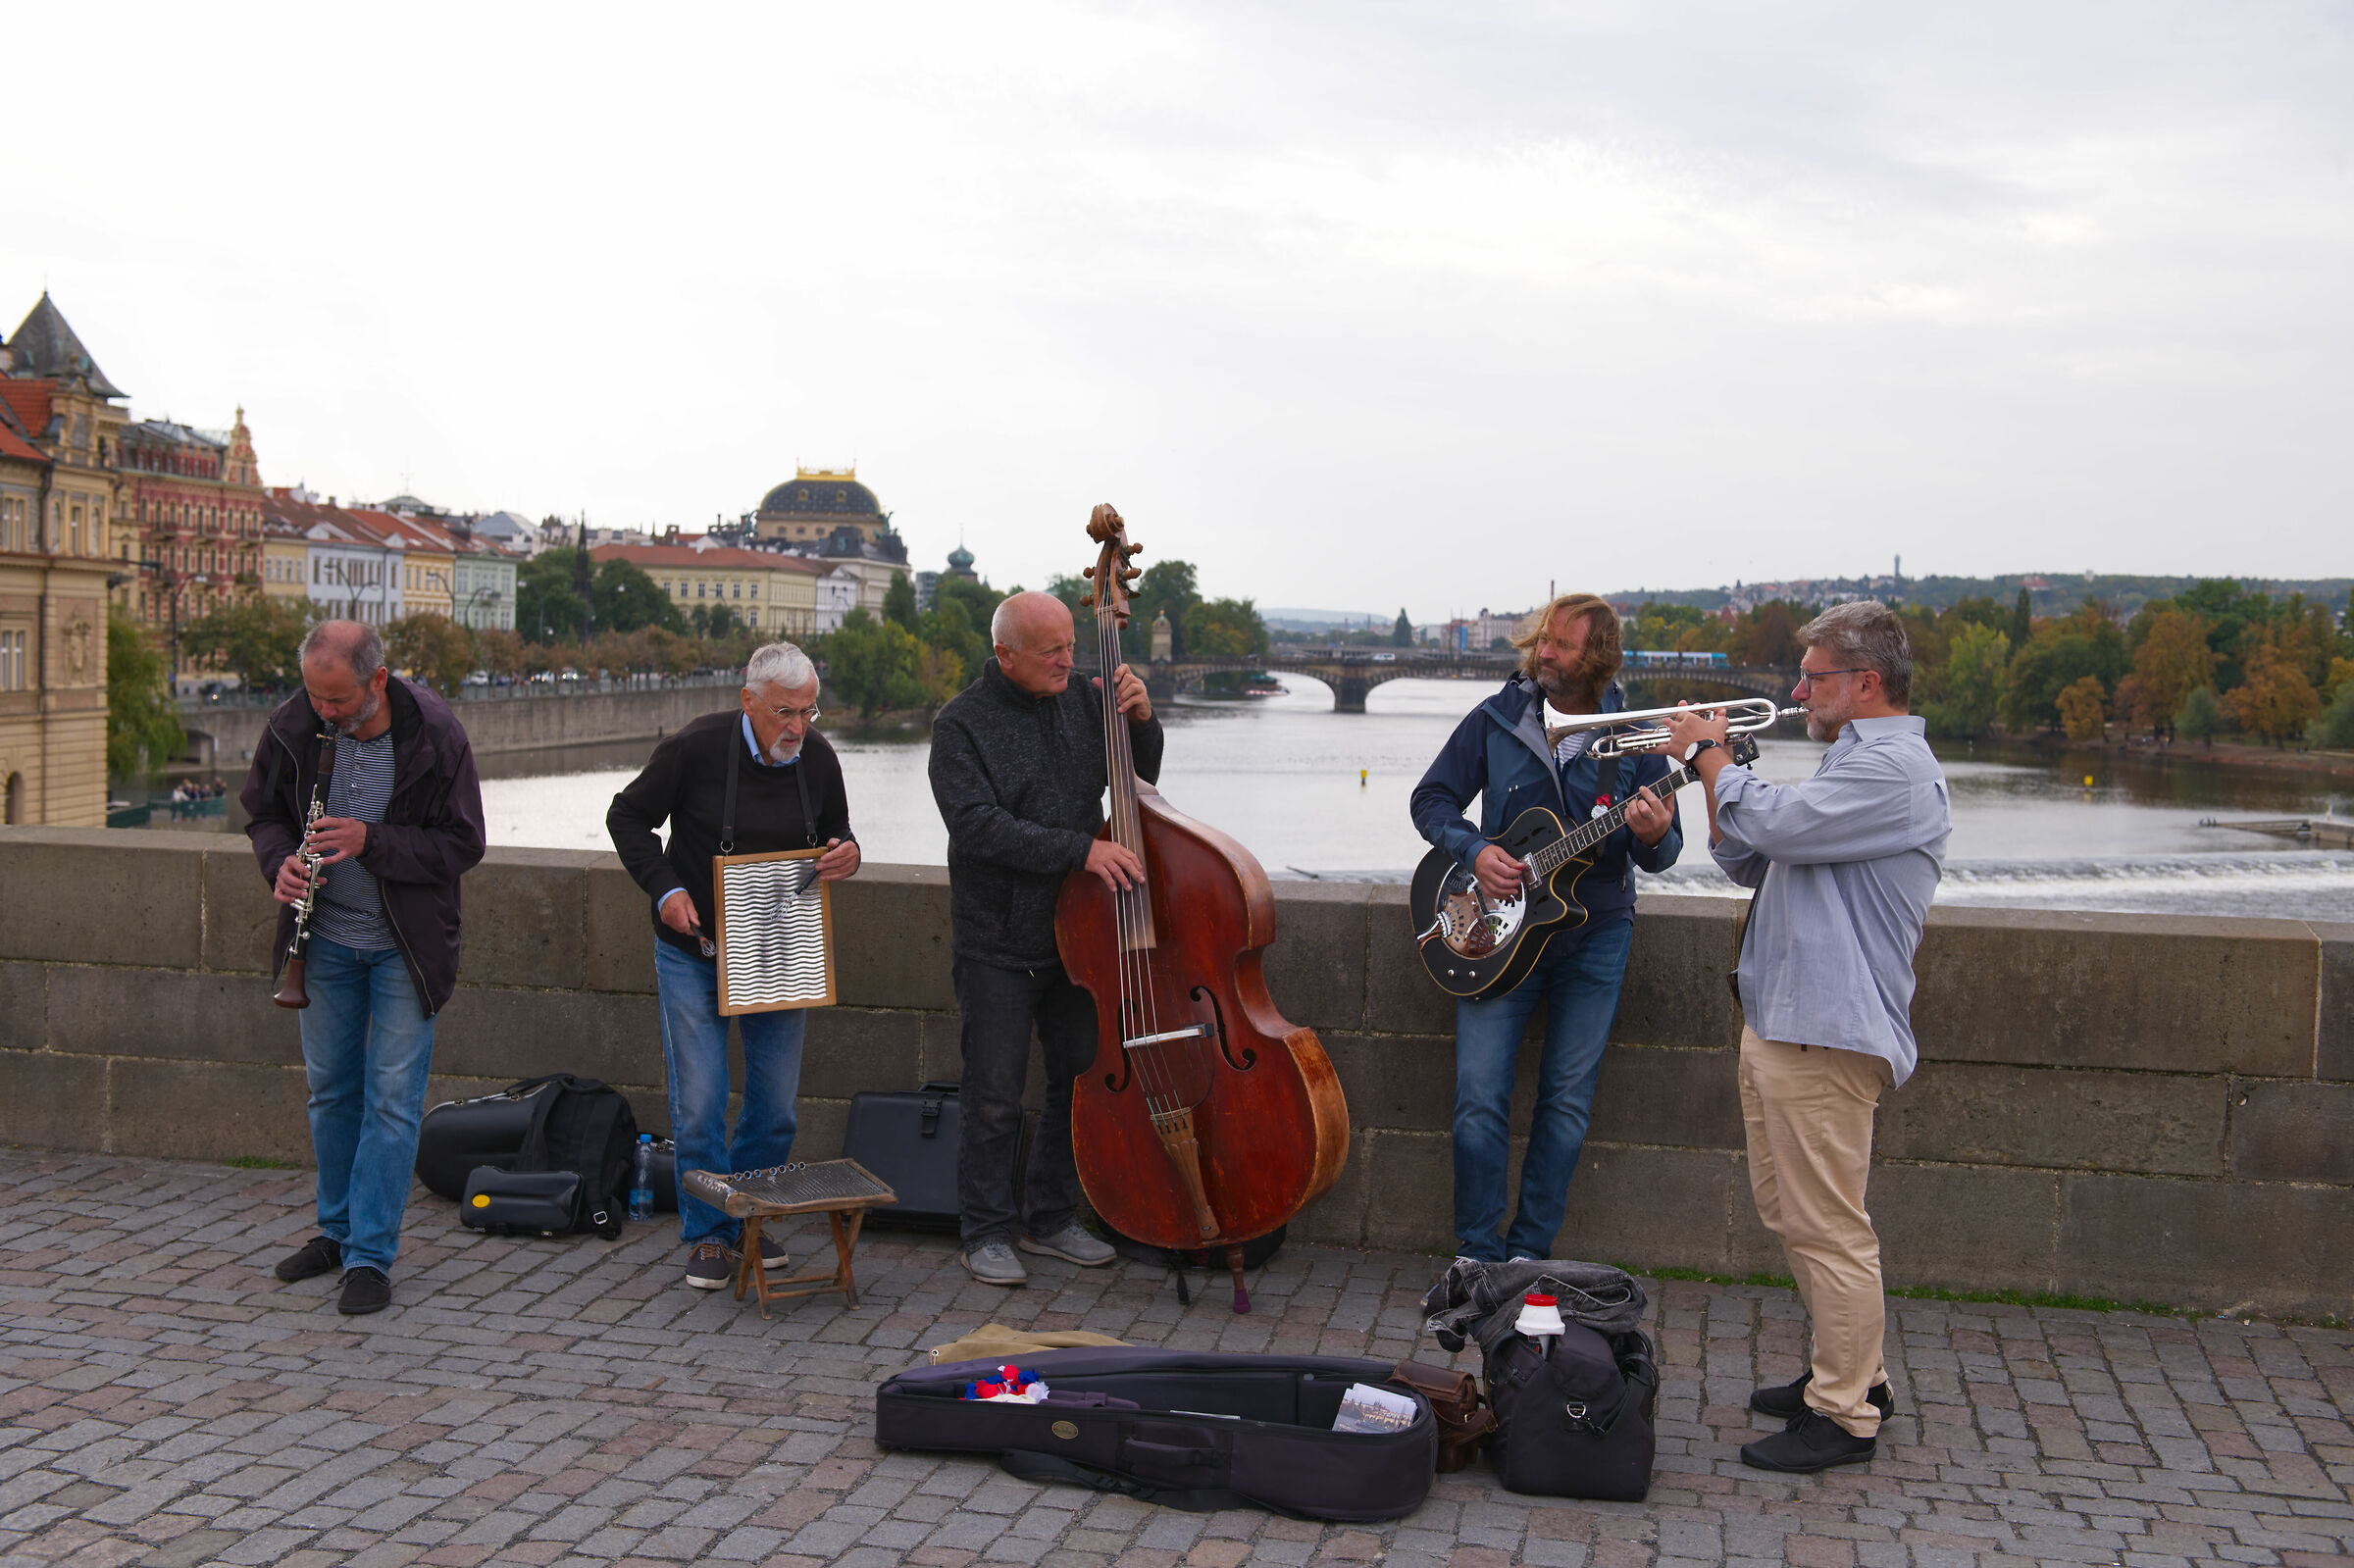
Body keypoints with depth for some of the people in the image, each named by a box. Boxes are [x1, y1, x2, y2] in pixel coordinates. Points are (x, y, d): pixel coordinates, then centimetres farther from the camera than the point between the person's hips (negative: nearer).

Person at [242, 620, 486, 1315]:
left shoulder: (434, 735, -19)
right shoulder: (294, 725, -9)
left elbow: (463, 844, -14)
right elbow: (263, 810, 7)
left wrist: (371, 841, -26)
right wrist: (280, 861, -15)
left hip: (405, 945, -4)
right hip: (326, 938, 4)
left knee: (392, 1097, -3)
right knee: (330, 1088, 15)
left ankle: (370, 1256, 5)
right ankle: (336, 1229, 32)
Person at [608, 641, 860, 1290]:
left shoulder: (817, 758, -4)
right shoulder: (695, 748, -15)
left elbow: (835, 833, 12)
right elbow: (627, 817, -3)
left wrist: (846, 854, -12)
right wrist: (664, 889, -15)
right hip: (694, 949, -3)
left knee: (777, 1101, 7)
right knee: (699, 1101, -2)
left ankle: (754, 1217, 27)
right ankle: (709, 1231, 14)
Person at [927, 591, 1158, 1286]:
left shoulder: (1084, 699, 4)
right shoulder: (962, 724, -10)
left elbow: (1138, 783, 12)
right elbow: (981, 827, -21)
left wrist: (1141, 721, -8)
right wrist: (1081, 848, -27)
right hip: (998, 947, -5)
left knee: (1081, 1082, 12)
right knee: (995, 1097, 1)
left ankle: (1052, 1220, 27)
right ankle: (987, 1233, 16)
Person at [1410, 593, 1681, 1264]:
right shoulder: (1497, 719, -1)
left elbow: (1662, 853, 0)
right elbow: (1432, 798, 7)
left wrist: (1654, 838, -24)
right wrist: (1473, 849, -12)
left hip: (1594, 936, 0)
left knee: (1568, 1101, 4)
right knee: (1480, 1097, -5)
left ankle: (1530, 1252, 18)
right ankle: (1479, 1254, 9)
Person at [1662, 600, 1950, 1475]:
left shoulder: (1892, 768, -15)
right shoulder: (1855, 762, 20)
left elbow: (1774, 825, -25)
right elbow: (1751, 863, 21)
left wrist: (1712, 754, -9)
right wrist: (1716, 772, 8)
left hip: (1827, 1035, -11)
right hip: (1779, 1024, 11)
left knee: (1829, 1228, -4)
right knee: (1790, 1215, 19)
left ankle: (1843, 1416, 4)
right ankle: (1853, 1371, 32)